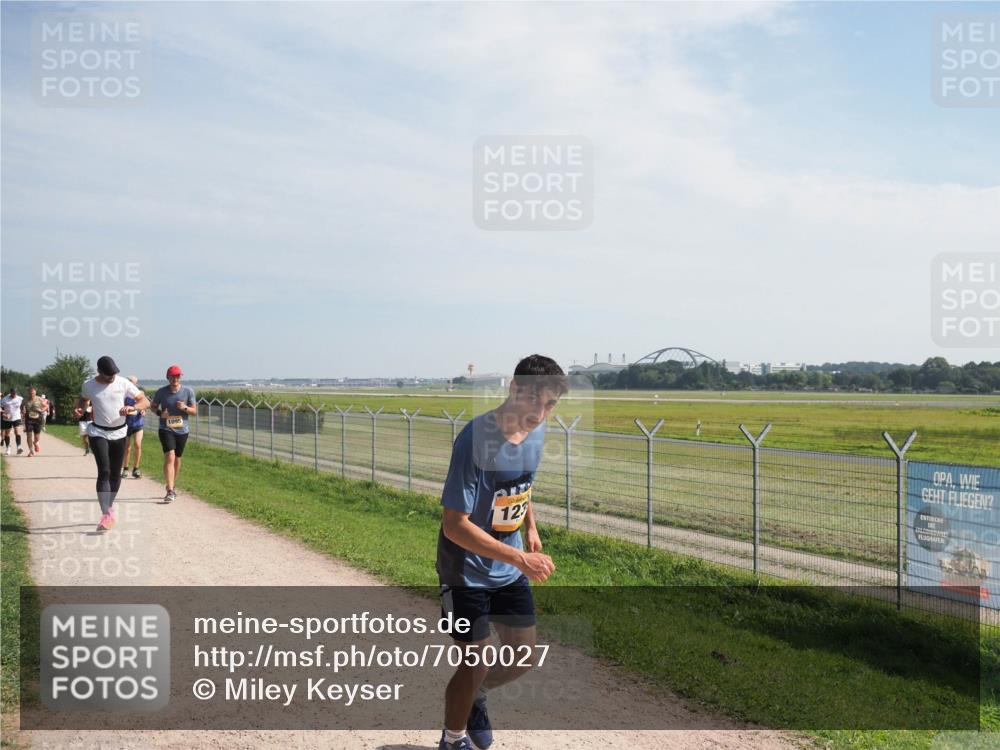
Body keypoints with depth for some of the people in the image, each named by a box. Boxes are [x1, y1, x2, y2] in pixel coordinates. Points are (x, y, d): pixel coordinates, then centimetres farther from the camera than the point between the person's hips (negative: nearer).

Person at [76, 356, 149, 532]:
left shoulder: (123, 383, -8)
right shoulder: (89, 385, -5)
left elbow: (145, 401, -7)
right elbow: (83, 399, 18)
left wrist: (132, 407, -26)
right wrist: (80, 409, -4)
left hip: (119, 433, 2)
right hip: (98, 433, -2)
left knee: (116, 473, 11)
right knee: (104, 472, -15)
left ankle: (110, 506, 33)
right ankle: (105, 515, -19)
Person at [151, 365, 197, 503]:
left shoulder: (188, 391, -3)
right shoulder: (161, 392, -5)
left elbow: (194, 410, 1)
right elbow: (153, 406, 9)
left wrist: (185, 408, -20)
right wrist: (160, 413, -12)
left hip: (182, 430, 2)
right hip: (166, 429, -2)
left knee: (177, 459, 16)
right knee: (169, 457, -17)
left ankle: (173, 486, 36)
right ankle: (170, 491, -20)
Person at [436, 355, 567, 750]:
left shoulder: (536, 431, -6)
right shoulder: (476, 439, -29)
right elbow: (454, 526, -28)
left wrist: (530, 527, 10)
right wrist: (520, 559, -31)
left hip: (509, 569, 7)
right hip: (467, 570, -7)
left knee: (523, 658, 14)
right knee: (476, 663, 1)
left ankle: (473, 695, 43)